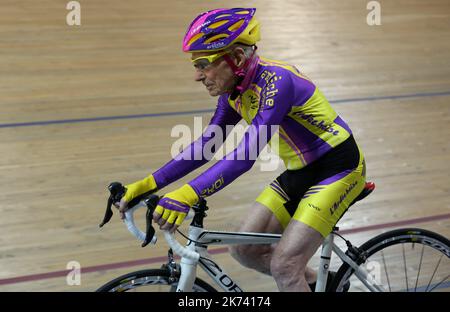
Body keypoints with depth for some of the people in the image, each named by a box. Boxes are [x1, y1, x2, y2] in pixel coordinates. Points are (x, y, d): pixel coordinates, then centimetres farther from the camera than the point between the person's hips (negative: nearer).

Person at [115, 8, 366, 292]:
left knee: (283, 263, -16)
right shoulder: (234, 89, -3)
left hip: (337, 168, -8)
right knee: (244, 249, 3)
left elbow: (246, 154, -38)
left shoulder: (276, 81, -29)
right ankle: (315, 283, 25)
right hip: (300, 172, 8)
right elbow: (206, 144, 3)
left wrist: (188, 195, -48)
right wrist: (150, 183, -6)